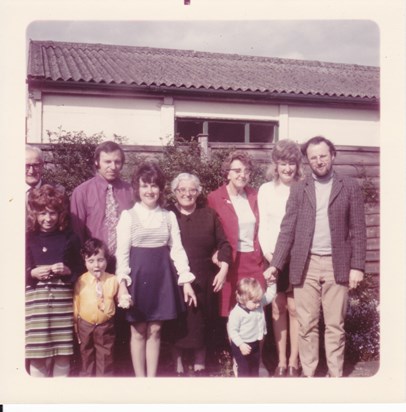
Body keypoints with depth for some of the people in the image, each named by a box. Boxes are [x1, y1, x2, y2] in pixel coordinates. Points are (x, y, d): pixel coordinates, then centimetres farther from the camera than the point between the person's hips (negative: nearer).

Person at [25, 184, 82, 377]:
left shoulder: (69, 238, 7)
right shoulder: (28, 238, 4)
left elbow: (79, 270, 10)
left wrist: (67, 271, -9)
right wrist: (32, 273, -14)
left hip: (63, 298, 1)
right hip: (36, 299, -1)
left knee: (63, 351, 4)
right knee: (38, 351, -1)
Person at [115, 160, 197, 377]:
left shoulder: (169, 216, 6)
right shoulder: (128, 215, -2)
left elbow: (177, 249, 6)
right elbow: (122, 251, -5)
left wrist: (186, 281, 1)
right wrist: (122, 282, -14)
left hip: (162, 276, 2)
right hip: (138, 275, -2)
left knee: (155, 330, 9)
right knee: (139, 332, 6)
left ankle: (152, 377, 20)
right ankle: (140, 378, 19)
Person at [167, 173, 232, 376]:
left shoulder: (209, 215, 8)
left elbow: (224, 244, 8)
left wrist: (223, 269, -2)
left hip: (204, 281, 2)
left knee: (202, 323, 10)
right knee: (177, 325, 4)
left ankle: (200, 366, 26)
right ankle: (178, 367, 20)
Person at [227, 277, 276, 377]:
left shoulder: (259, 303, -8)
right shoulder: (236, 313, -28)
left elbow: (270, 295, 4)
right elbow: (232, 330, -24)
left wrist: (271, 283, -8)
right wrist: (240, 344, -28)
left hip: (255, 344, 7)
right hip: (242, 346, -7)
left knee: (255, 368, 23)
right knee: (244, 370, 3)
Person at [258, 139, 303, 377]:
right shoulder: (266, 190, 5)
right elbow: (263, 226, 4)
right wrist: (267, 252, -8)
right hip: (273, 257, 2)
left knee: (294, 309, 2)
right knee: (277, 309, 7)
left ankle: (294, 363, 14)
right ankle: (281, 362, 18)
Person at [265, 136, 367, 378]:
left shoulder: (350, 187, 4)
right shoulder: (299, 189, 7)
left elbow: (358, 230, 2)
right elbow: (287, 229, 3)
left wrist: (357, 266, -6)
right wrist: (276, 264, -4)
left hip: (337, 264, -1)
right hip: (305, 265, 1)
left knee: (335, 325, 5)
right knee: (307, 325, 7)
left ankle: (335, 374, 18)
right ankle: (308, 374, 19)